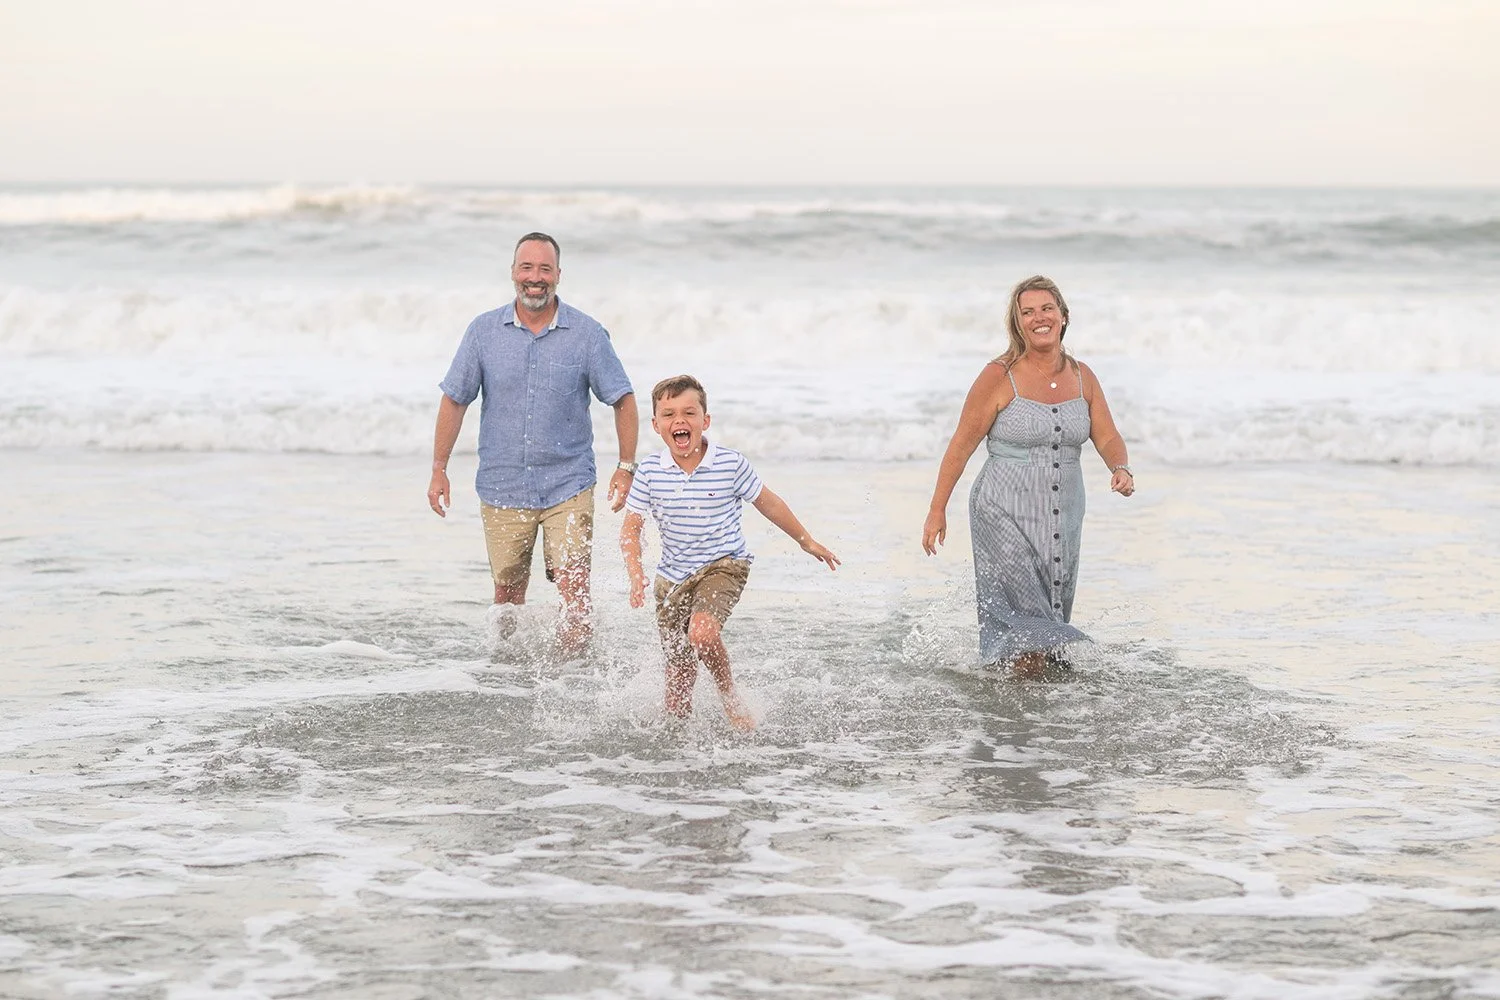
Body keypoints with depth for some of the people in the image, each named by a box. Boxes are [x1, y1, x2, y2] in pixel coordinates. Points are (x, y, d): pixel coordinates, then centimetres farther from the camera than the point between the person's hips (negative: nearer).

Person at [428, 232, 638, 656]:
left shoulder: (587, 334, -4)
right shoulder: (484, 331, 0)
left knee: (573, 586, -13)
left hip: (568, 486, -2)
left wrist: (626, 467, -4)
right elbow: (454, 399, 6)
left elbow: (623, 399, 2)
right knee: (507, 590, 10)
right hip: (502, 489, 2)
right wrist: (439, 470, 3)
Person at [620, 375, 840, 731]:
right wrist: (636, 574, -18)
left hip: (723, 567, -3)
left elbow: (768, 503, 4)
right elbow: (630, 528, -2)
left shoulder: (730, 464, -11)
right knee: (679, 675, 8)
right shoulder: (650, 471, -7)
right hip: (672, 577, 3)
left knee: (702, 633, -31)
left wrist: (807, 542, 15)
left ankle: (731, 698, -4)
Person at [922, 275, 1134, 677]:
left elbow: (1107, 438, 7)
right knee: (1026, 632, -14)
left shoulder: (1082, 377, 7)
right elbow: (962, 445, -4)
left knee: (1051, 624, 9)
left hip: (1063, 520, 5)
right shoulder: (999, 377, -8)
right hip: (1005, 519, -5)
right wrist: (937, 510, -5)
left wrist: (1121, 470, -16)